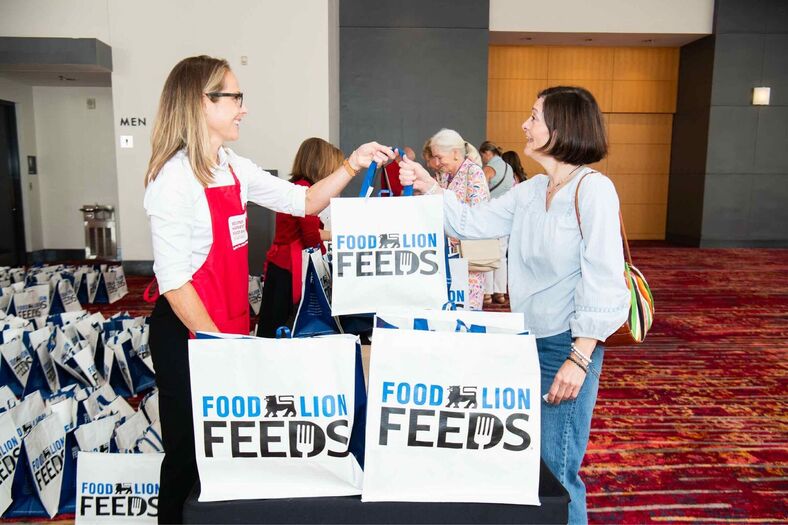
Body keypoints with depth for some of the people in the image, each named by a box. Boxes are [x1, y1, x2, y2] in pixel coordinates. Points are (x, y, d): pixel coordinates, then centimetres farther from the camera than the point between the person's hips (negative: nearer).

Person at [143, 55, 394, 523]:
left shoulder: (234, 168, 7)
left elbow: (304, 202, 10)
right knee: (190, 453, 9)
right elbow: (172, 278, -19)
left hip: (230, 325, 8)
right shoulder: (175, 177, -17)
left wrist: (351, 166, -1)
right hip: (188, 332, -7)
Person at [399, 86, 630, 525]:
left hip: (568, 344, -7)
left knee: (554, 471, 1)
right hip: (528, 340, 8)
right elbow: (472, 223, 13)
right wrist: (428, 186, 3)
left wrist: (579, 359, -21)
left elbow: (603, 280, -18)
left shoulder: (594, 190, -15)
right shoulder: (530, 191, 8)